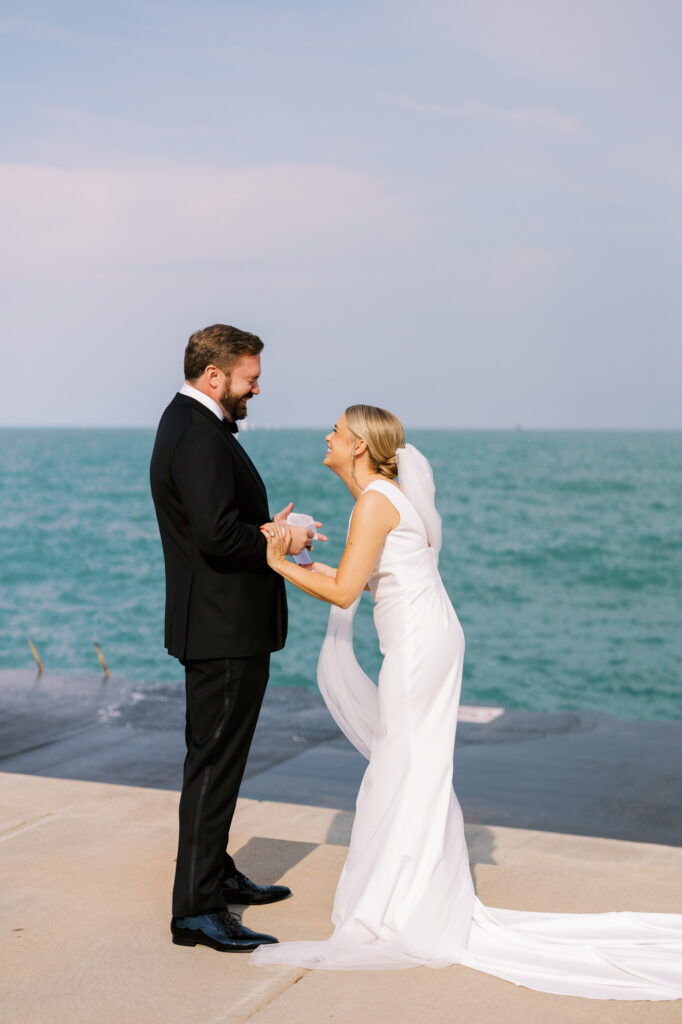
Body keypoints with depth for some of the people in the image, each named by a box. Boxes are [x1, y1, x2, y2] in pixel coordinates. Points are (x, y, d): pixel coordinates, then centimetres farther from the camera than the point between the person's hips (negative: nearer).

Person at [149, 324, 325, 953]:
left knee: (215, 757, 20)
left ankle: (215, 874, 34)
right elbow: (217, 534, -29)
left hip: (219, 626, 11)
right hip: (225, 630, -11)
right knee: (214, 763, -6)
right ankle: (196, 909, -1)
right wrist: (279, 542, -14)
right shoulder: (199, 436, -20)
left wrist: (265, 529, 5)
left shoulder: (189, 424, 15)